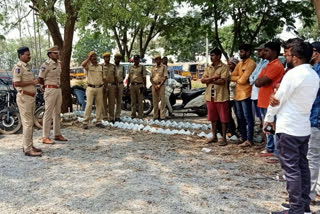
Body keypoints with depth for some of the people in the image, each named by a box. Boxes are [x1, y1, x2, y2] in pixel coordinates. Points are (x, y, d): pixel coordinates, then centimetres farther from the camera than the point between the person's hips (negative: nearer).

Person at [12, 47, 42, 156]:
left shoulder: (27, 66, 17)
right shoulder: (18, 67, -12)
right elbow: (16, 83, -21)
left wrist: (35, 81, 9)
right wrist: (32, 82, -19)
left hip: (31, 97, 10)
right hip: (24, 98, -10)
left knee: (30, 123, 14)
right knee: (27, 123, -9)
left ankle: (29, 145, 22)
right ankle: (28, 149, -5)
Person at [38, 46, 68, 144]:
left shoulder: (59, 64, 12)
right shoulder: (46, 64, -12)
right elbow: (40, 78, -10)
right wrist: (45, 86, 5)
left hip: (58, 89, 8)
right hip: (50, 90, -8)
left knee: (57, 113, 12)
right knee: (48, 113, -6)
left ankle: (57, 134, 21)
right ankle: (45, 137, -2)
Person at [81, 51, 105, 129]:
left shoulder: (100, 67, 16)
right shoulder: (88, 66, 1)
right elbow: (83, 64, -24)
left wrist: (103, 86, 10)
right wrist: (89, 58, -12)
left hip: (99, 88, 5)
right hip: (91, 88, -4)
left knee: (100, 105, 4)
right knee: (89, 105, -9)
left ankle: (98, 122, 11)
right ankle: (85, 122, -4)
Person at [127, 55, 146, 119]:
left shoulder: (142, 67, 3)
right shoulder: (130, 67, 14)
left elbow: (144, 77, -2)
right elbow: (129, 77, 17)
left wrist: (143, 86, -9)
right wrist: (128, 85, 12)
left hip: (139, 85, -4)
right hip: (132, 85, 4)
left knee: (140, 101, -2)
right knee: (133, 101, 7)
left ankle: (140, 115, 2)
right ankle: (133, 114, 14)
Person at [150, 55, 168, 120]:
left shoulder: (164, 67, 3)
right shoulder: (153, 68, 13)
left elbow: (165, 77, -4)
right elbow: (151, 78, 11)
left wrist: (159, 85, -11)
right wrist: (154, 85, -4)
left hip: (161, 85, -3)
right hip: (154, 85, 4)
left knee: (162, 100, -6)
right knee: (155, 101, 5)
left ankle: (162, 116, -7)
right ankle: (155, 116, 10)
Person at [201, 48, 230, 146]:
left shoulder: (224, 67, -5)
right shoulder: (208, 68, 12)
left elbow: (222, 81, -17)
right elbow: (202, 80, 1)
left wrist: (209, 80, -8)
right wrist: (214, 77, -13)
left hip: (221, 96, -6)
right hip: (210, 96, 6)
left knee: (223, 118, 2)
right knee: (212, 118, 12)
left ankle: (224, 138, 9)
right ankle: (214, 136, 23)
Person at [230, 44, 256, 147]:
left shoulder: (251, 64, -12)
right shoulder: (240, 64, 15)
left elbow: (243, 80, -18)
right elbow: (232, 77, 8)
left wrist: (237, 79, 1)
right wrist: (240, 78, -7)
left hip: (246, 94, -9)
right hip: (238, 94, 9)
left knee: (248, 118, -4)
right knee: (240, 118, 15)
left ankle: (249, 140, 1)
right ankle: (243, 137, 26)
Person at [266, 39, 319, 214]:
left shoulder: (293, 74, -17)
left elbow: (278, 99, -11)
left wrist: (268, 119, 2)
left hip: (288, 129, -9)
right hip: (304, 128, 9)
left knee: (291, 170, -2)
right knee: (302, 167, 14)